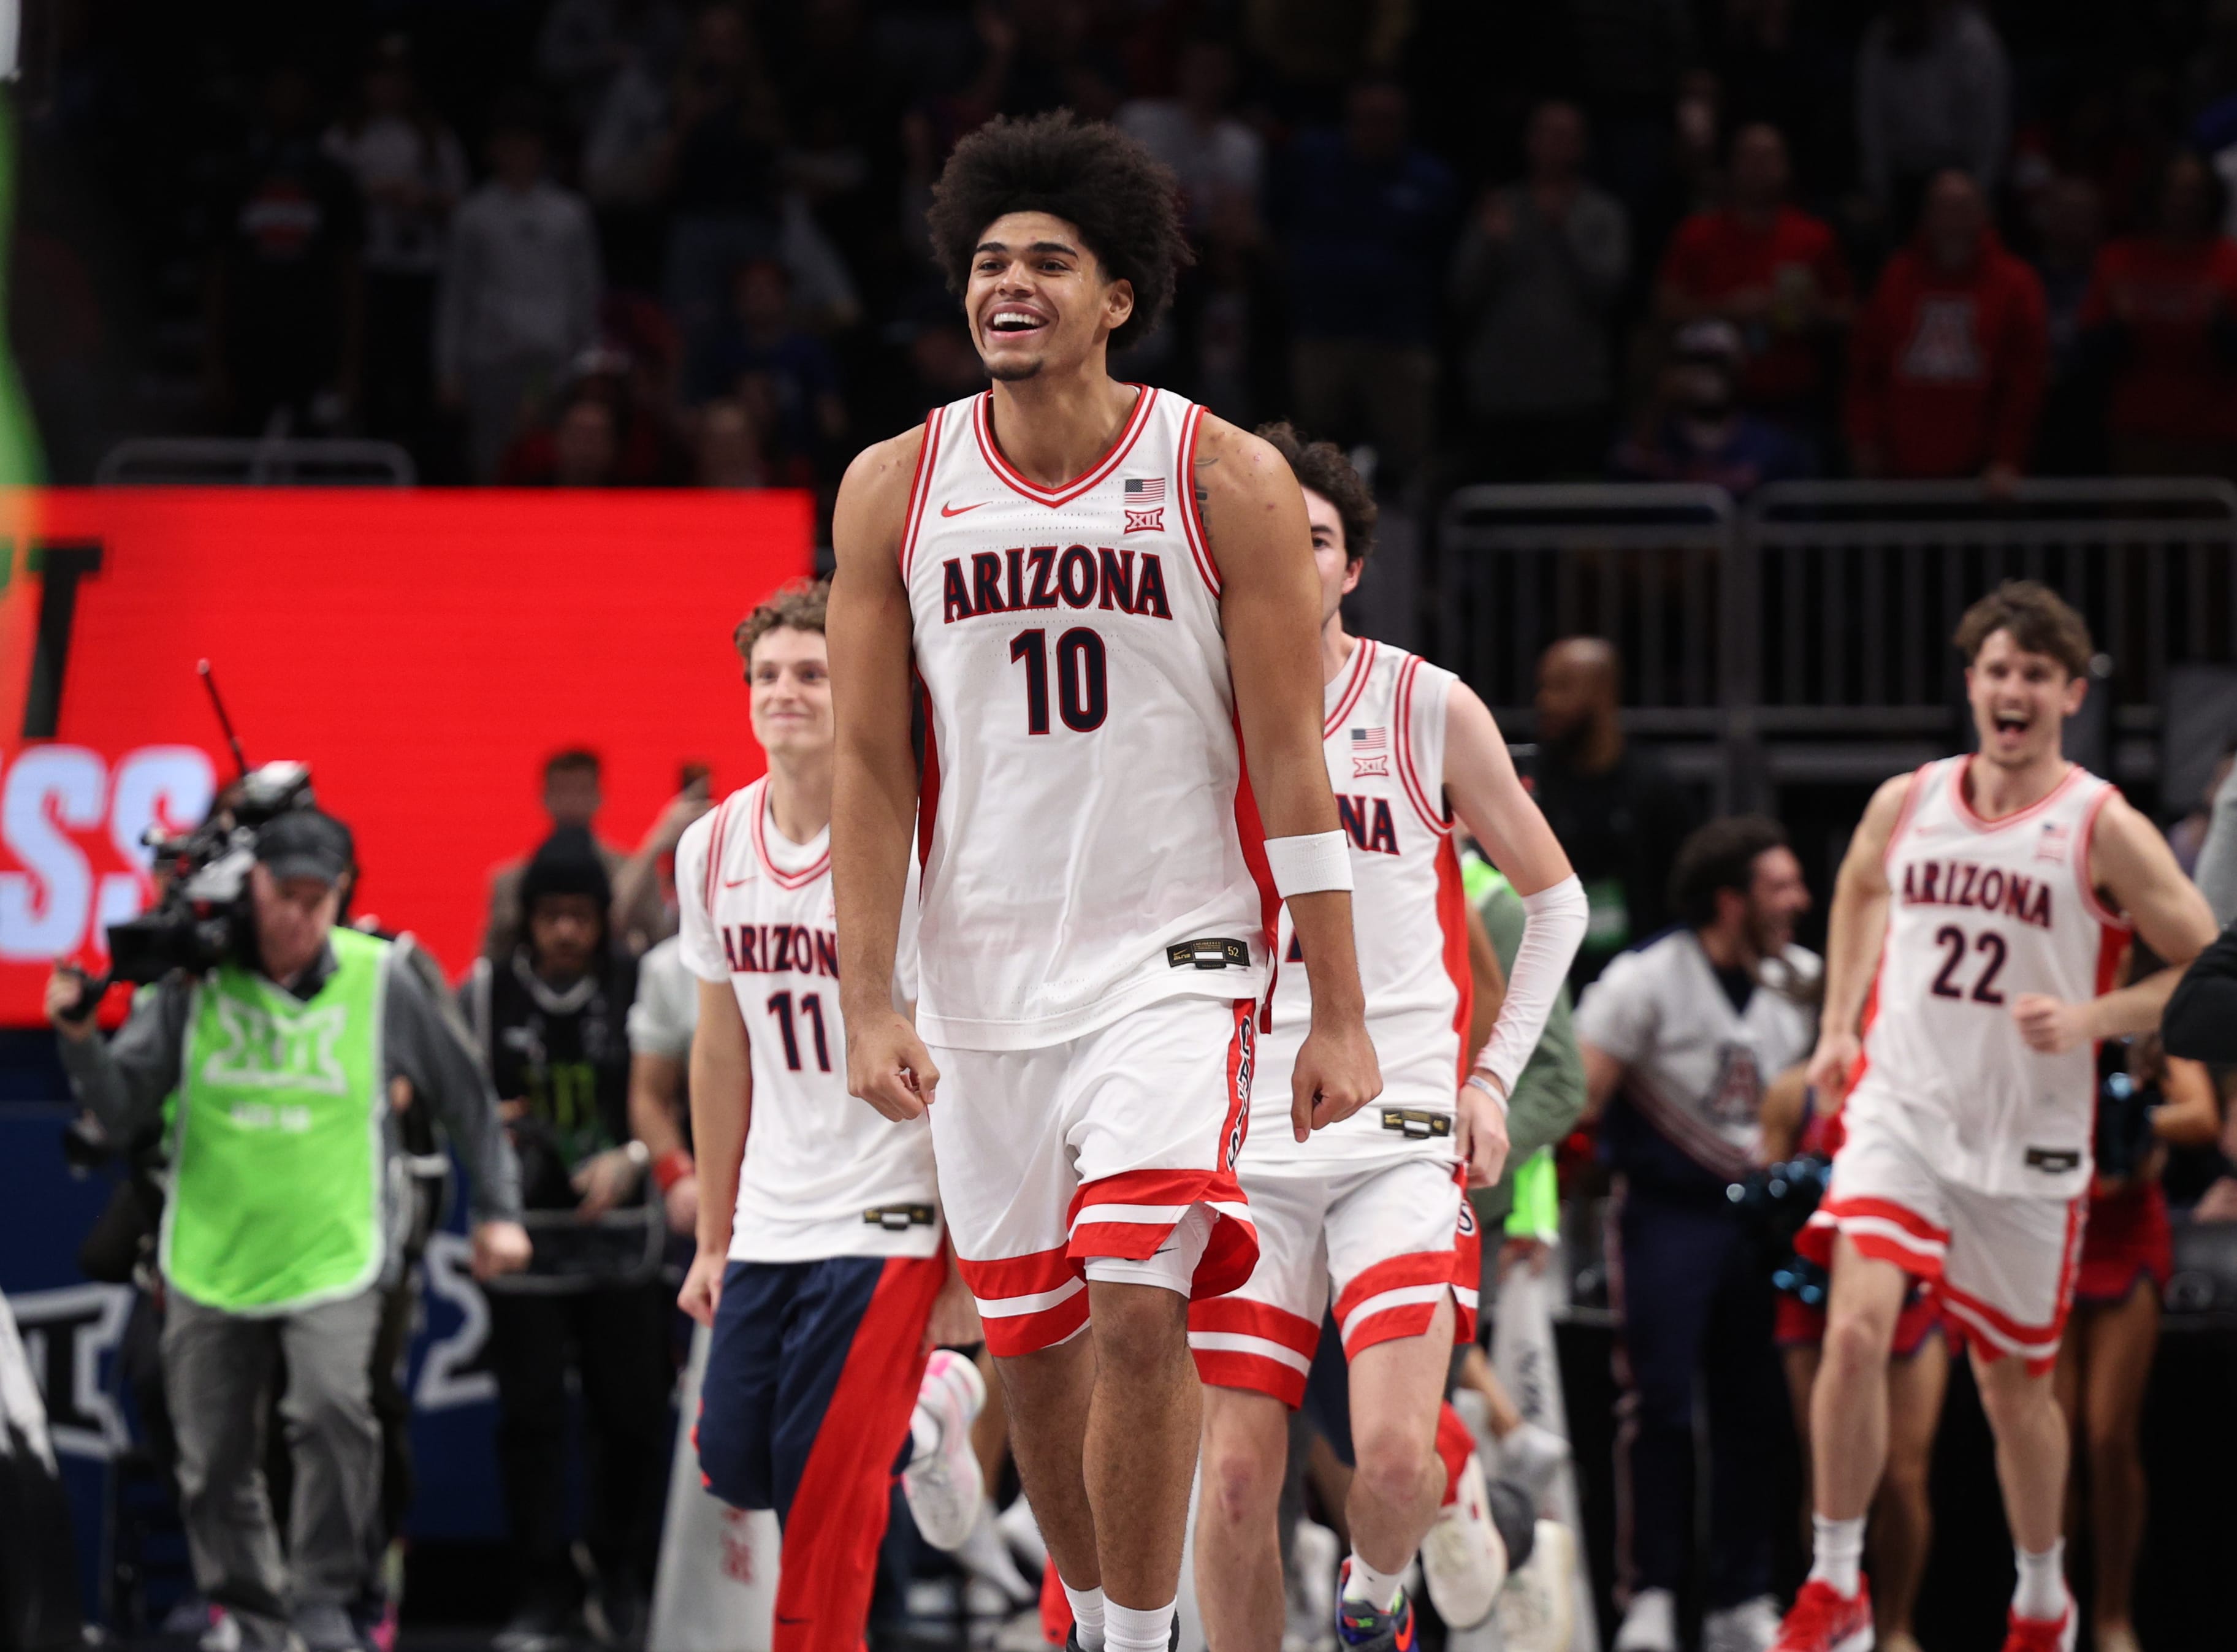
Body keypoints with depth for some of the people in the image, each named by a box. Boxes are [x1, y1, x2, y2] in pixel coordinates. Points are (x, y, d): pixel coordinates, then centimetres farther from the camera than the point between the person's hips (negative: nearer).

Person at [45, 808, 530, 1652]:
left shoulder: (382, 979, -1)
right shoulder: (194, 981, 0)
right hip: (211, 1257, 2)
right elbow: (124, 1110, 0)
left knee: (333, 1409, -25)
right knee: (214, 1460, 6)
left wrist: (498, 1210, 10)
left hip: (336, 1254, -2)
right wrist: (80, 1037, -17)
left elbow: (464, 1098, 10)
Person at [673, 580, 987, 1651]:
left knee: (822, 1497, -10)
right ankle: (925, 1415, 31)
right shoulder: (713, 849, 4)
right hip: (771, 1222, 6)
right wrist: (715, 1237, 16)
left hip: (887, 1221, -6)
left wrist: (967, 1268, -13)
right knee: (736, 1464, 5)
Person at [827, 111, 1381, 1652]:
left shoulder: (1225, 479, -5)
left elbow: (1291, 762, -4)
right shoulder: (895, 488, 2)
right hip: (986, 979, 3)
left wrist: (1341, 1015, -6)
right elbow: (870, 764, 5)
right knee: (1034, 1348, 9)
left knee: (1138, 1309, -20)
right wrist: (871, 1001, -2)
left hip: (1176, 961, -3)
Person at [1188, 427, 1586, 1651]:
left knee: (1397, 1459, -15)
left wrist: (1495, 1076, 5)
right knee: (1234, 1480, -4)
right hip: (1243, 1140, 1)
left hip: (1404, 1131, -1)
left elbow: (1555, 899, 13)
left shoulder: (1430, 710, 2)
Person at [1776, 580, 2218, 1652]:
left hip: (2028, 1145, -1)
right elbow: (1860, 890, 26)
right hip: (1899, 1113, 1)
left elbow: (2206, 973, -5)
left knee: (2013, 1383, 11)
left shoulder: (2104, 831, -8)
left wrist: (2088, 1019, -18)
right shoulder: (1905, 806, 3)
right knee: (1856, 1331, -19)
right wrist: (1839, 1023, 15)